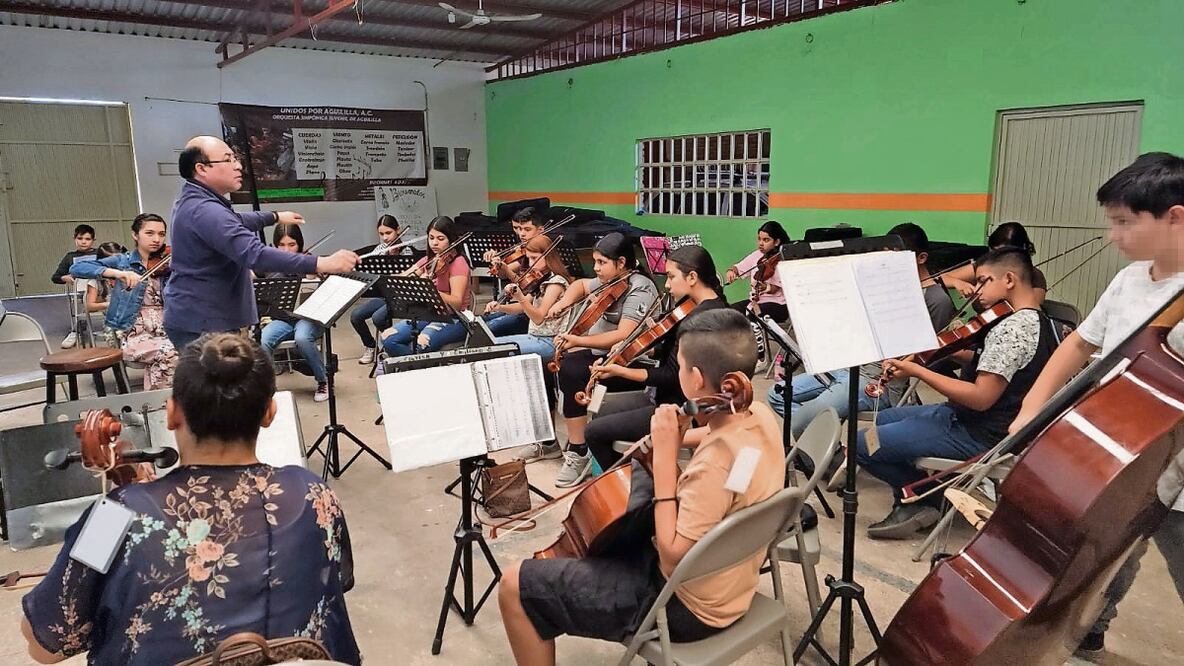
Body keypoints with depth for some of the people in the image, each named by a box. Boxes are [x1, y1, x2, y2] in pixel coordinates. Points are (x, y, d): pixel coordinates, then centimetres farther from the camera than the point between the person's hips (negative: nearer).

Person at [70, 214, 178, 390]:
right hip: (135, 334, -2)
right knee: (170, 353, -29)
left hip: (166, 330, 2)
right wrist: (117, 273, -21)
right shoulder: (123, 262, 6)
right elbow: (76, 268, -6)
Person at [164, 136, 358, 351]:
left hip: (198, 318, 12)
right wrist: (321, 264, -42)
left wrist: (275, 217, 37)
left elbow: (233, 223, 31)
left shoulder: (194, 201, 10)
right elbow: (255, 254, -38)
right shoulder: (204, 211, -26)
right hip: (202, 324, -12)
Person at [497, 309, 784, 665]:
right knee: (637, 478, 32)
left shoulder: (717, 463, -37)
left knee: (515, 585, -5)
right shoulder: (761, 415, -10)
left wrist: (665, 457, -29)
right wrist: (671, 439, -5)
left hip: (687, 607, -9)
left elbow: (673, 558, -28)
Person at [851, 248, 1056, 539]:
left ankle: (923, 499, 6)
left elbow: (981, 398, -29)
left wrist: (916, 370, -26)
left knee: (862, 445, -14)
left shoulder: (1013, 327, -24)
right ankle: (910, 504, 11)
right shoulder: (1035, 319, 9)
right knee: (881, 420, 20)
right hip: (968, 418, 11)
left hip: (977, 435, -11)